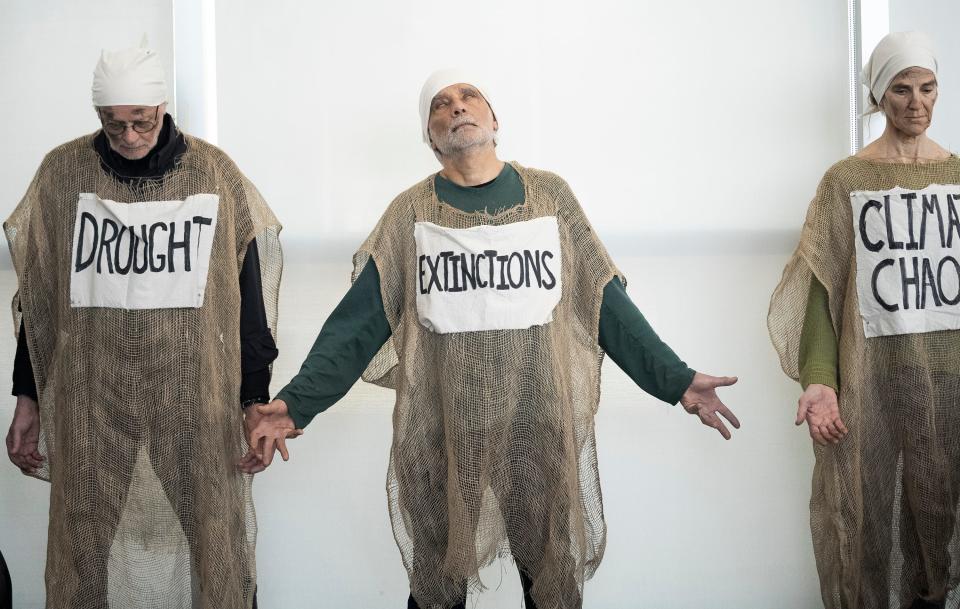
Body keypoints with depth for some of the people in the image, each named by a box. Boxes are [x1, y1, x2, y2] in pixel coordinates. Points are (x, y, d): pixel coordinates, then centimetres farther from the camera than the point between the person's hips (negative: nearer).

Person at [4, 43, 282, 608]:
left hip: (197, 397, -1)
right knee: (82, 543, 4)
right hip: (90, 397, 1)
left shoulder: (215, 172, 0)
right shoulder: (62, 171, 2)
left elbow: (248, 295, 4)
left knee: (214, 537, 1)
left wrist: (256, 399, 4)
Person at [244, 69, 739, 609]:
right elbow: (359, 322, -1)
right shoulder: (411, 214, 3)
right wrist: (297, 403, -13)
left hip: (543, 429, 0)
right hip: (442, 437, 0)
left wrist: (675, 380, 0)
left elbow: (605, 303, 6)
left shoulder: (549, 195, 5)